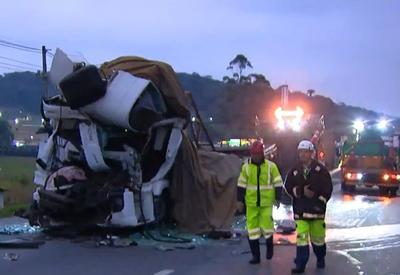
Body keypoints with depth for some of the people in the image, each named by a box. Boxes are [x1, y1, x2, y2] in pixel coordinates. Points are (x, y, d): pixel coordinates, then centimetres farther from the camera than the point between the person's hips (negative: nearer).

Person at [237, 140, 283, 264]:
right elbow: (241, 184, 6)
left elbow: (278, 183, 1)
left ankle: (270, 246, 25)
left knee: (266, 225, -7)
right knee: (252, 227, 1)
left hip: (266, 203, -2)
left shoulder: (271, 166, -5)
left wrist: (278, 198, -3)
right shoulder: (246, 166, 0)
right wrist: (240, 199, 5)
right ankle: (255, 256, 11)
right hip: (251, 203, 2)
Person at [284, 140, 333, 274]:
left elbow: (327, 188, -2)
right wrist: (301, 191, -12)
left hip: (317, 209, -1)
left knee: (317, 236, 10)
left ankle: (320, 259, 34)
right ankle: (300, 265, 0)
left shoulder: (321, 169, -3)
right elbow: (288, 186, 2)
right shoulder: (294, 170, 4)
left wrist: (320, 202, -10)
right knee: (301, 237, -4)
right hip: (300, 210, 1)